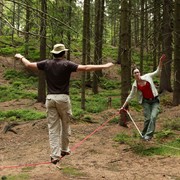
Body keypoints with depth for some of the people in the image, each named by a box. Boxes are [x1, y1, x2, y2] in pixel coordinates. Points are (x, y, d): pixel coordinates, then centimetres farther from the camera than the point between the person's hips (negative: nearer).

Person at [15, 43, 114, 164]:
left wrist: (21, 57, 34)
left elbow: (29, 64, 13)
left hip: (50, 98, 3)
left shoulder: (47, 63, 5)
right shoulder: (66, 64, -7)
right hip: (63, 98, -3)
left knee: (53, 127, 4)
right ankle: (64, 149, 27)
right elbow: (85, 68, -15)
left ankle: (55, 155, 1)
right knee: (65, 125, 16)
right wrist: (104, 66, -12)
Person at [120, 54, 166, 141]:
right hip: (146, 102, 0)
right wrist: (123, 106, 5)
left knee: (153, 117, -16)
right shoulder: (135, 85, -4)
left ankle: (148, 135, -12)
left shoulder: (147, 76, -5)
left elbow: (157, 72, 2)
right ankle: (144, 134, 15)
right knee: (147, 118, -7)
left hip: (155, 101, 0)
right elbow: (130, 96, 5)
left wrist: (160, 61, -11)